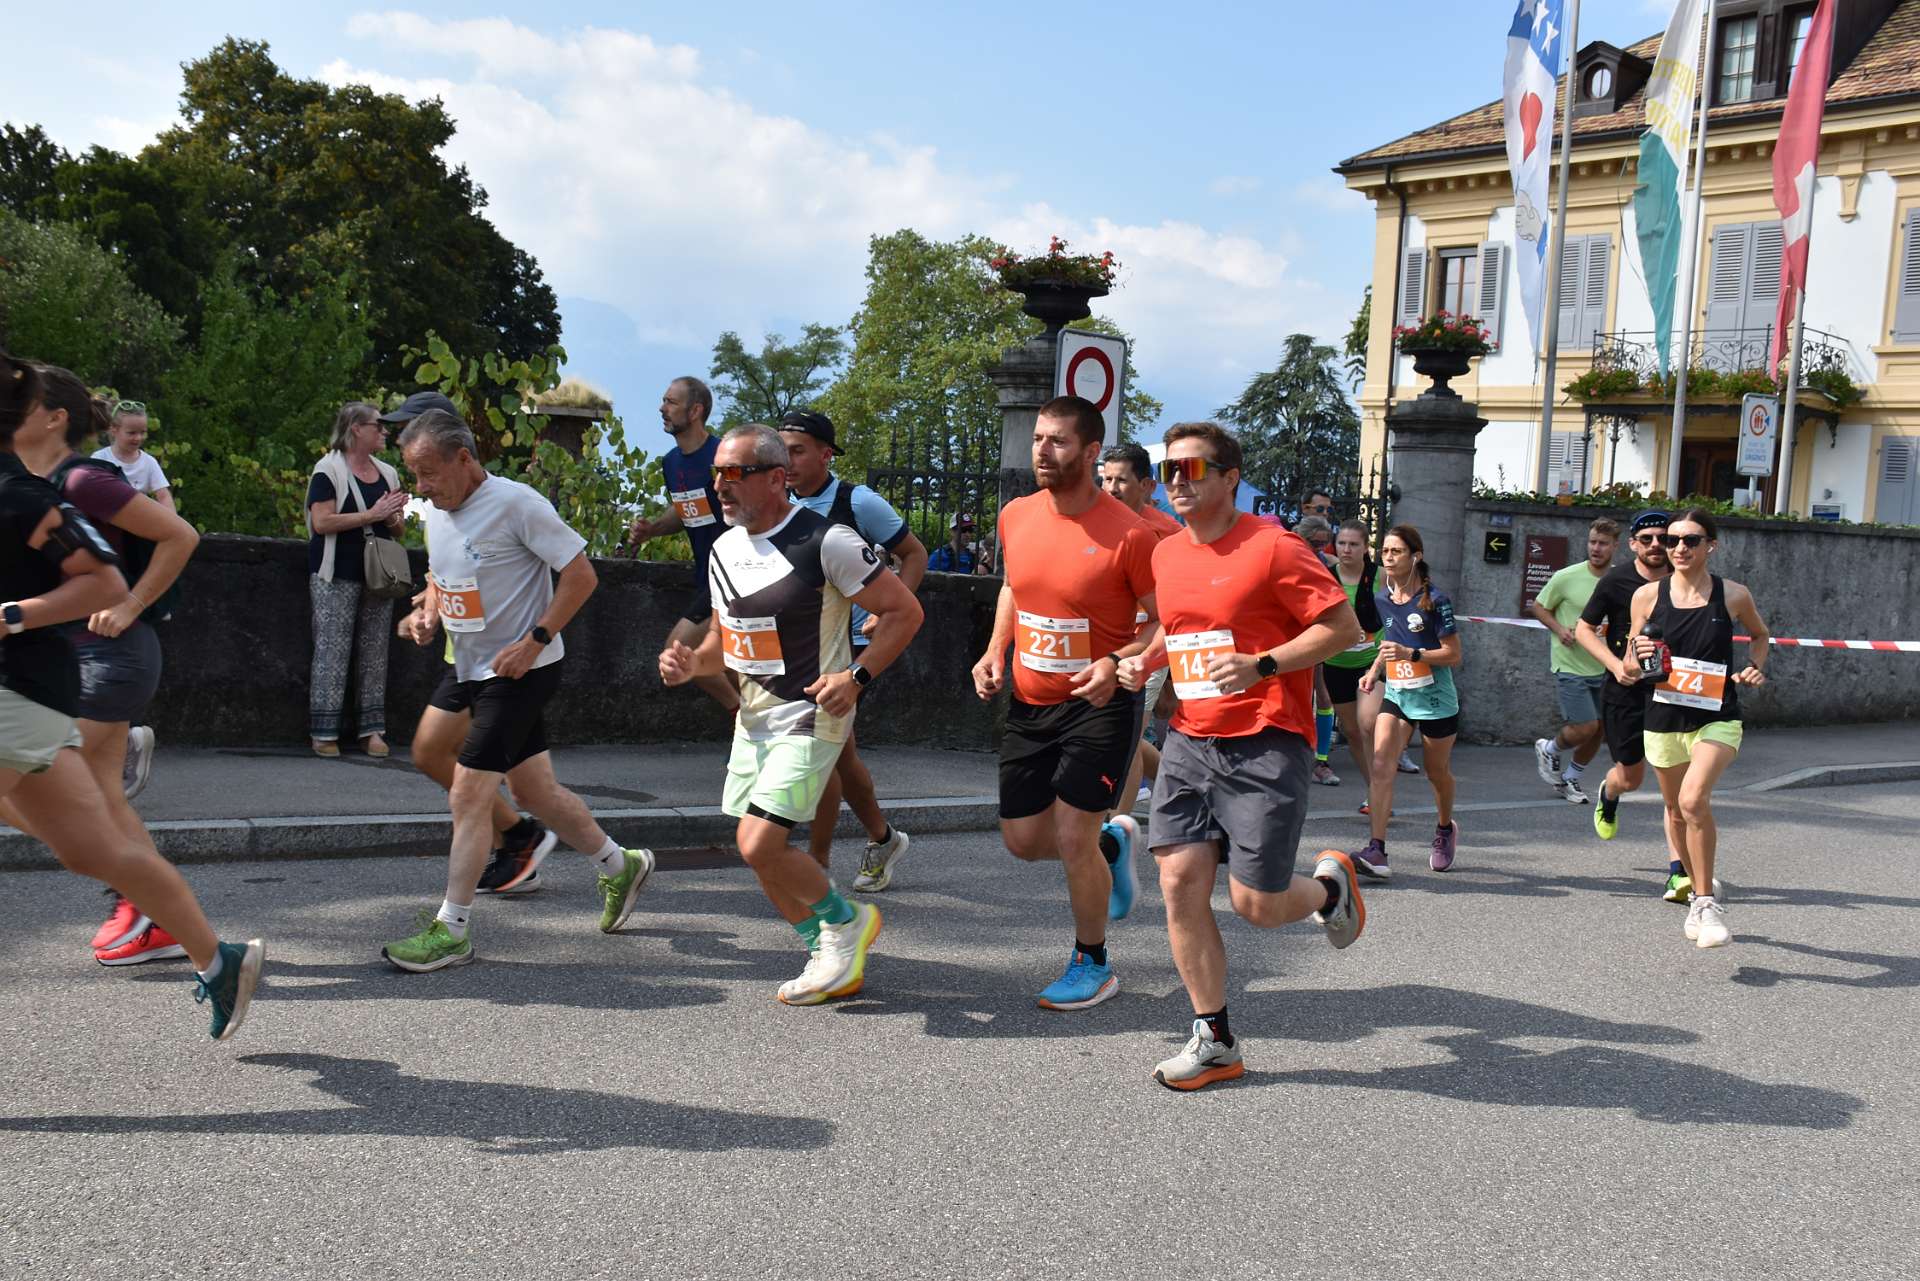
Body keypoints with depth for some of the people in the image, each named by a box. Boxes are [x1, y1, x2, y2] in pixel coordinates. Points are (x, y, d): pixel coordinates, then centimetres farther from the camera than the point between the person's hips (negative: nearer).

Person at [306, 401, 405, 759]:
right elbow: (322, 522, -15)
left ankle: (372, 728, 10)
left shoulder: (387, 473, 16)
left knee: (375, 652, 5)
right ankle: (324, 732, -1)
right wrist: (372, 515, -17)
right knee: (333, 650, -5)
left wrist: (395, 517, -1)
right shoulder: (329, 469, -5)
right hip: (337, 575, -6)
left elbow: (397, 527, 23)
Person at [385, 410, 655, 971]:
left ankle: (452, 930, -1)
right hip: (469, 667, 8)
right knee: (535, 791, 16)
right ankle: (620, 866, 35)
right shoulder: (436, 511, 6)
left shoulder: (516, 504, -18)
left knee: (468, 795, -10)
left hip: (520, 670, -8)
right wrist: (426, 612, 2)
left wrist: (535, 641, -20)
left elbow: (581, 574, -16)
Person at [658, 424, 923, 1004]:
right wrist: (691, 663, 0)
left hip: (811, 717, -8)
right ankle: (832, 960, 27)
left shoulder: (825, 542, -16)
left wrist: (856, 676, -20)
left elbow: (904, 611, -11)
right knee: (758, 851, 10)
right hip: (753, 718, 8)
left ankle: (848, 921, 10)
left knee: (759, 844, -17)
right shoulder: (725, 549, 8)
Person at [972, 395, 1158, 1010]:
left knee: (1072, 839, -6)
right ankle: (1112, 843, 41)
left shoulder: (1128, 534, -18)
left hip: (1100, 703, -6)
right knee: (1022, 840, 10)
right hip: (1029, 704, 6)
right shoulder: (1016, 516, 0)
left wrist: (1117, 663, -25)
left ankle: (1092, 963, 18)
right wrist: (996, 651, 5)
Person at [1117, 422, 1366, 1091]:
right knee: (1180, 882, -3)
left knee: (1255, 904, -5)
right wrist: (1143, 661, 10)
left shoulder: (1272, 547, -9)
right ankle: (1215, 1041, 9)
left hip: (1264, 745, -6)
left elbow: (1345, 628, -10)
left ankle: (1330, 885, 31)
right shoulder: (1166, 554, 12)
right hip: (1190, 740, 6)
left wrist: (1260, 665, -19)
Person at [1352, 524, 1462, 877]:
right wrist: (1375, 670, 5)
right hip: (1396, 694, 4)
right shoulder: (1382, 600, 3)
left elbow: (1453, 654, -13)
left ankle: (1445, 828, 44)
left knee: (1437, 772, 13)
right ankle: (1376, 851, -24)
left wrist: (1411, 654, -25)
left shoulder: (1434, 600, -14)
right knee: (1381, 762, -17)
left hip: (1435, 698, -4)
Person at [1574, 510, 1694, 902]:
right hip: (1625, 690, -1)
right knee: (1631, 777, 10)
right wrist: (1615, 664, -13)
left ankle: (1677, 872, -11)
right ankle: (1607, 795, 50)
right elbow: (1584, 628, 1)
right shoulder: (1615, 582, -6)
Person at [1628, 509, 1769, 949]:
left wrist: (1754, 668, -1)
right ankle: (1699, 892, 39)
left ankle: (1708, 903, -11)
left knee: (1694, 800, -25)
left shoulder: (1733, 595, -4)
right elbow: (1631, 665, 5)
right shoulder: (1648, 596, -3)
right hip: (1664, 718, 3)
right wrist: (1639, 656, -17)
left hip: (1717, 719, -3)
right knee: (1677, 812, 15)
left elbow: (1760, 634, 17)